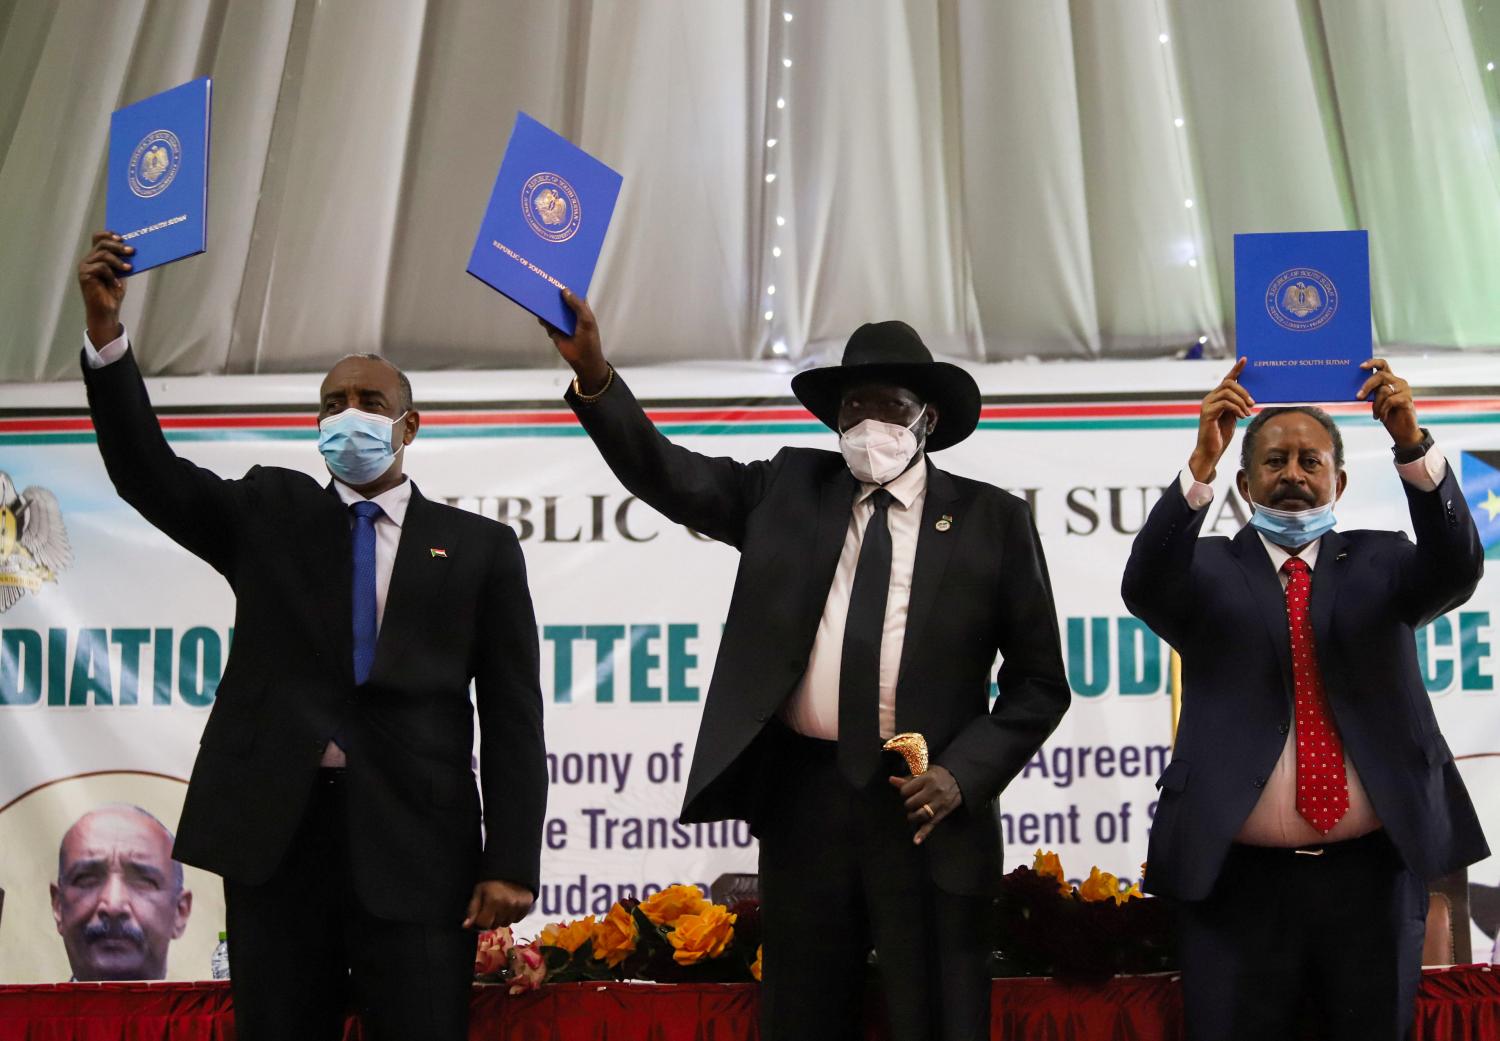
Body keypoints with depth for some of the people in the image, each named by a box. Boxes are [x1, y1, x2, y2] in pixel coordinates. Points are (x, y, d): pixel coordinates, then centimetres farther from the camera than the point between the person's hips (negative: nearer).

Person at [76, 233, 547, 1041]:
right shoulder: (268, 512, 15)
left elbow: (511, 712, 4)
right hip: (274, 831, 2)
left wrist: (511, 862, -5)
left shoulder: (478, 547, 9)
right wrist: (105, 327, -10)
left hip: (415, 842, -1)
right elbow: (145, 472, 2)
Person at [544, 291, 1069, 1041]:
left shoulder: (993, 520, 1)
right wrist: (593, 373, -17)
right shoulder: (789, 488, 8)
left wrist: (963, 775, -9)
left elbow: (1038, 681, 4)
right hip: (802, 795, 2)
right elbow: (665, 474, -2)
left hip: (922, 800, -2)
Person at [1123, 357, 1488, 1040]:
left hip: (1373, 875, 2)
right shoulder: (1211, 572, 5)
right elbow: (1144, 590, -15)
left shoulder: (1379, 562, 9)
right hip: (1237, 879, -1)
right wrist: (1201, 464, -27)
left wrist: (1412, 445, -24)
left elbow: (1456, 570, -10)